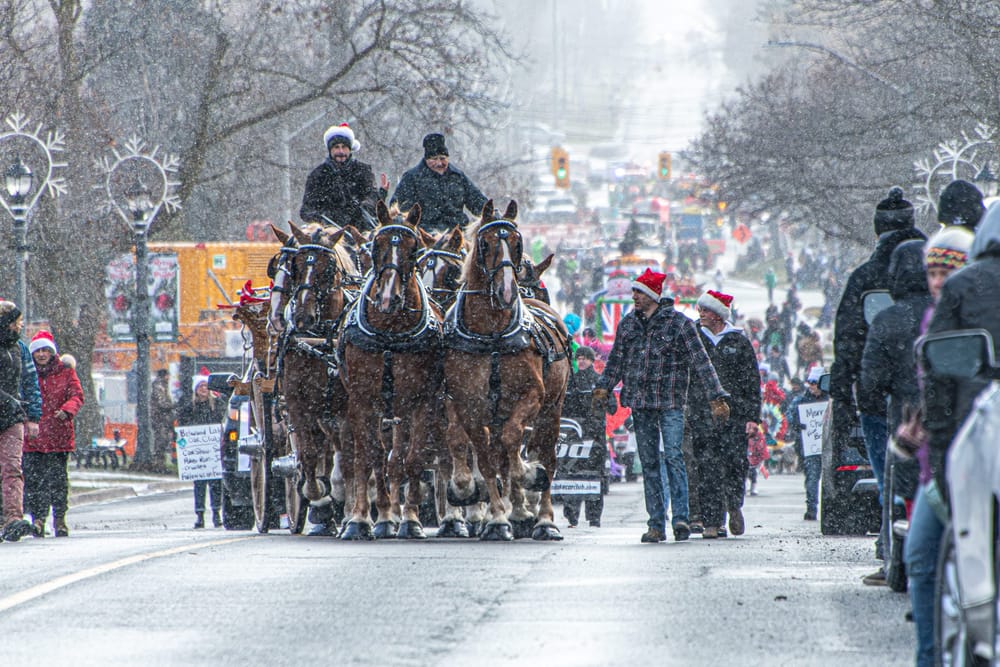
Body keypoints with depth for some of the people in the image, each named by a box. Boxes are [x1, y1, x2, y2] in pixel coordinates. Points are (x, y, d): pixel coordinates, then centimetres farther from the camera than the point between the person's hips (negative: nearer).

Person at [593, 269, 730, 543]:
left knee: (673, 456, -14)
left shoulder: (679, 323, -4)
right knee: (649, 463, 5)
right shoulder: (628, 324, 10)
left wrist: (716, 398, -8)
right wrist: (603, 388, 11)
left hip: (670, 402, -4)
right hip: (640, 402, 4)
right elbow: (616, 360, 20)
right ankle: (656, 524, 8)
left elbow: (701, 362, -5)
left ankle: (680, 518, -15)